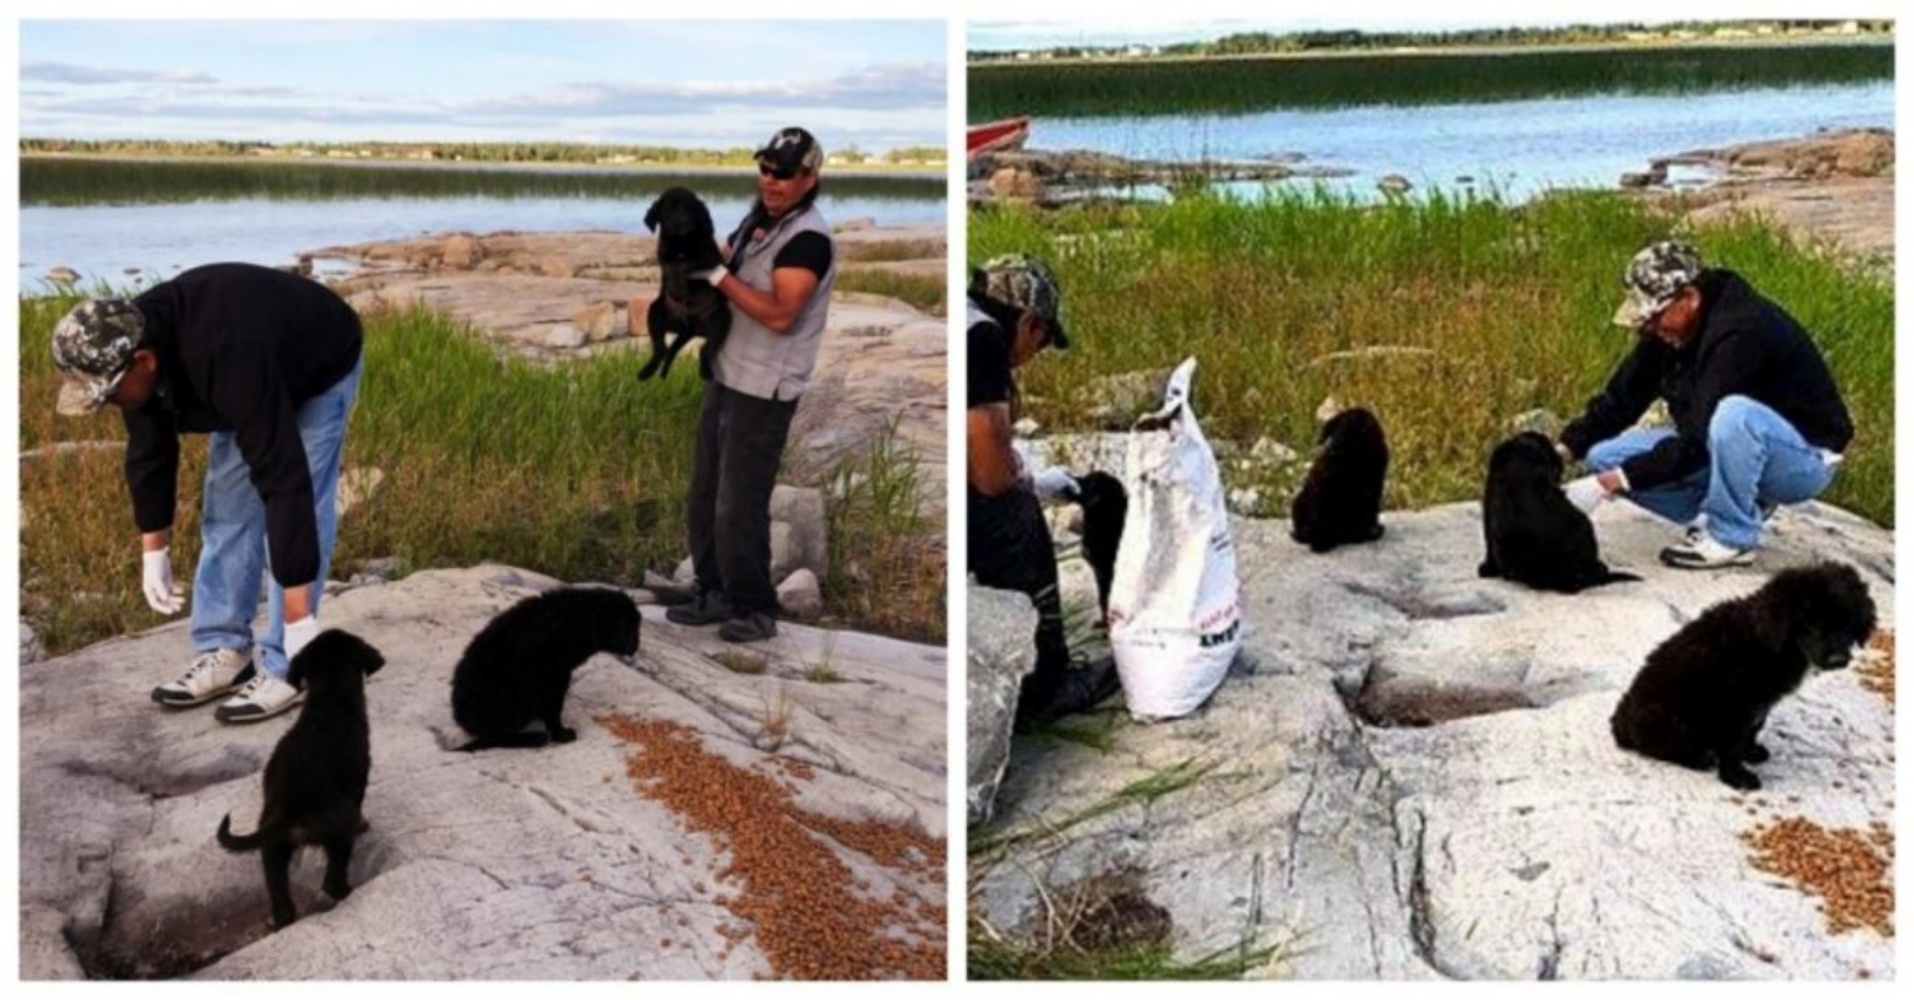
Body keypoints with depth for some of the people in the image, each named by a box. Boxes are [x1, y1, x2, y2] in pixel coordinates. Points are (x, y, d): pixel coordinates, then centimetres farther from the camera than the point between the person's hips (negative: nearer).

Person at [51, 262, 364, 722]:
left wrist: (299, 614, -45)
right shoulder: (132, 345, -23)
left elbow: (284, 480, -46)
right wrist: (153, 549, -4)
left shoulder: (227, 360, -46)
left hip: (317, 372, -7)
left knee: (300, 504, -14)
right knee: (225, 508, 3)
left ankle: (286, 667, -9)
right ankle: (224, 651, 10)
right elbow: (148, 448, -6)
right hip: (248, 381, 7)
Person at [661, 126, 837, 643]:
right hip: (726, 376, 9)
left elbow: (779, 314, -24)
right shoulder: (759, 218, 12)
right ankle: (717, 593, 25)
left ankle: (755, 609, 8)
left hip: (764, 391, -9)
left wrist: (717, 275, -20)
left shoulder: (808, 237, -16)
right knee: (704, 497, 13)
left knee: (739, 506, -5)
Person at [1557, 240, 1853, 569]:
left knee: (1733, 414, -41)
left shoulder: (1740, 333, -30)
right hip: (1729, 447, 8)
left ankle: (1732, 537, -19)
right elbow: (1620, 399, -2)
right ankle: (1742, 504, 3)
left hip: (1806, 458, -8)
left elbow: (1698, 442, -33)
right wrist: (1563, 450, -18)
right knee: (1603, 455, -5)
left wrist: (1609, 483, -34)